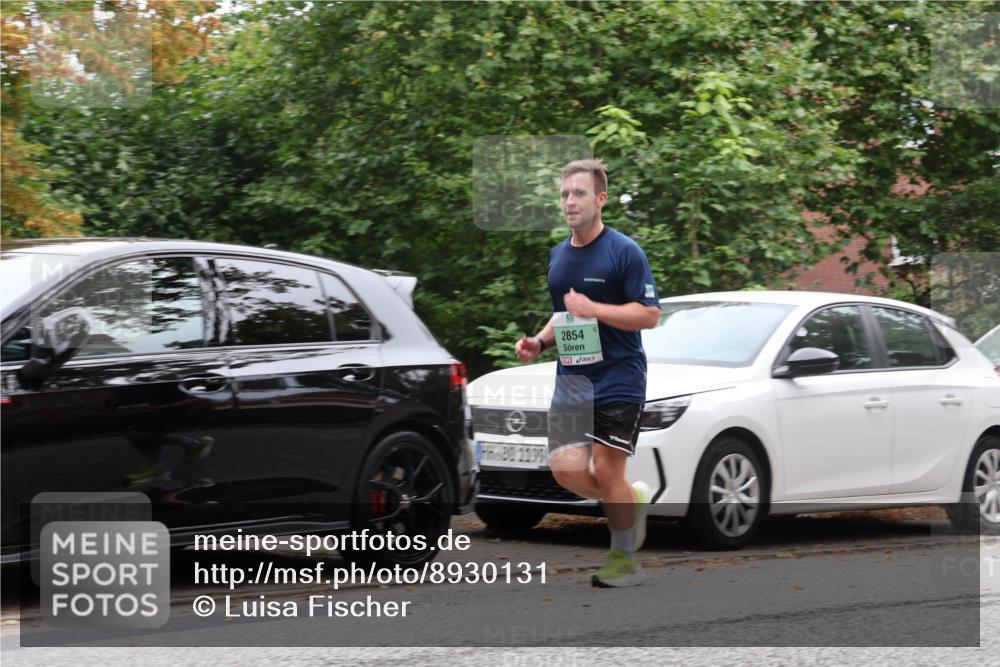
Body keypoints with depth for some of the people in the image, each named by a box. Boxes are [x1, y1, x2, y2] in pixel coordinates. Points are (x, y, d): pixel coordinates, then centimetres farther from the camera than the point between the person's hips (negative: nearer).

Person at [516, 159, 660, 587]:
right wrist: (540, 341, 7)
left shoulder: (624, 251, -10)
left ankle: (623, 559, 13)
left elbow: (649, 314, -15)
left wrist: (594, 309, -23)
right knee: (566, 468, -5)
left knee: (606, 472, -5)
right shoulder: (558, 256, 13)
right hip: (571, 379, 6)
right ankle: (632, 500, 23)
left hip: (618, 379, -6)